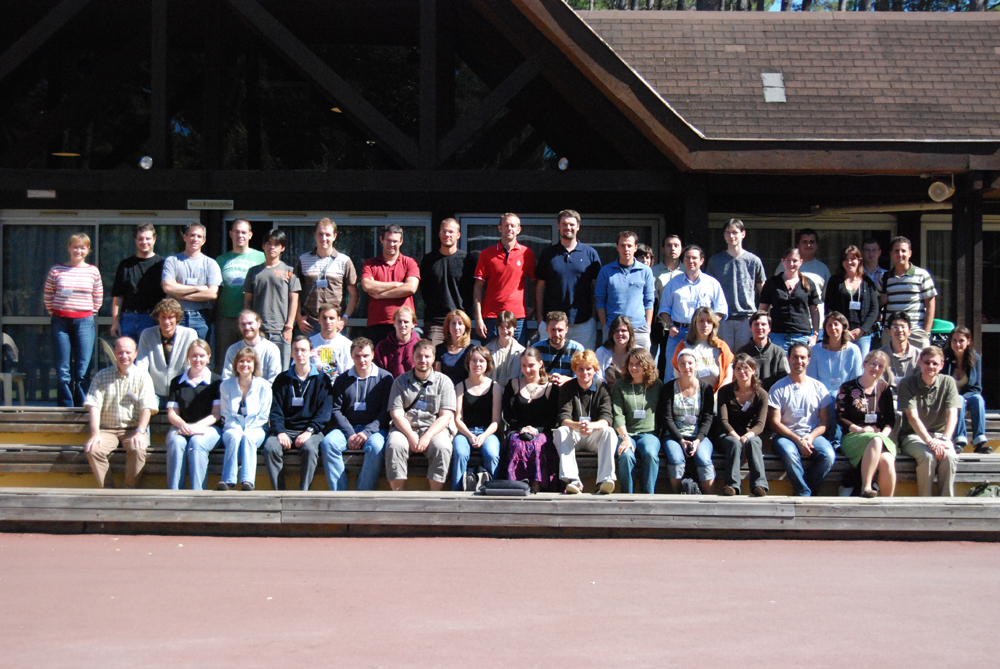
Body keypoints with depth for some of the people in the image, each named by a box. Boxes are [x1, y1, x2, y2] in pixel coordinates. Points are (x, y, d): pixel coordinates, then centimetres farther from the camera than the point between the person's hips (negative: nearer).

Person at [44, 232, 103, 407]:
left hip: (84, 322, 0)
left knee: (82, 370, -3)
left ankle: (82, 409, 4)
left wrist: (89, 315, 8)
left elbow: (98, 299, 13)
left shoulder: (93, 271, 6)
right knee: (63, 370, 0)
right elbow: (47, 296, 11)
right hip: (60, 322, 0)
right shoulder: (57, 270, 3)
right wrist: (55, 314, 7)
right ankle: (66, 408, 7)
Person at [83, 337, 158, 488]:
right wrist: (95, 434, -15)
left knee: (138, 450, -33)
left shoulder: (142, 377, 5)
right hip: (107, 429, 1)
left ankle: (130, 489, -18)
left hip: (133, 429, -1)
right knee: (93, 450, -28)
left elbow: (147, 408, -3)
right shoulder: (101, 376, 9)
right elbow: (94, 406, 0)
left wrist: (140, 432, -20)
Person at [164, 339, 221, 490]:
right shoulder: (177, 382, 16)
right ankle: (174, 492, -37)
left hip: (208, 428, -2)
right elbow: (172, 412, 8)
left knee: (197, 442, -35)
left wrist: (197, 426, -18)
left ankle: (197, 493, -40)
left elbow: (216, 414, 1)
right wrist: (182, 425, -15)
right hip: (181, 427, 2)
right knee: (176, 442, -33)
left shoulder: (216, 382, 9)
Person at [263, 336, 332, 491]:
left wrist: (309, 431, -15)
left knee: (309, 448, -35)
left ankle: (304, 492, -28)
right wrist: (280, 432, -11)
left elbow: (324, 412, 1)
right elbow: (275, 410, 8)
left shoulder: (321, 379, 9)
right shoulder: (282, 379, 15)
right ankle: (280, 492, -25)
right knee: (270, 447, -29)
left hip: (312, 430, -2)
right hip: (286, 430, 2)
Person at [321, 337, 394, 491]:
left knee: (375, 446, -36)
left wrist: (368, 432, -15)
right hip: (347, 428, 2)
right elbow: (336, 410, 5)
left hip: (375, 428, -2)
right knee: (328, 443, -28)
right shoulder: (342, 380, 13)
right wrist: (350, 434, -11)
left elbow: (386, 412, -1)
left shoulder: (385, 378, 6)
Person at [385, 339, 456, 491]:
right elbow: (396, 414, 1)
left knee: (442, 447, -33)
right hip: (405, 428, 1)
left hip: (434, 428, 0)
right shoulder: (401, 381, 12)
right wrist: (411, 437, -17)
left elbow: (446, 416, 0)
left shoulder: (444, 382, 9)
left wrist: (427, 436, -17)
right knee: (394, 445, -32)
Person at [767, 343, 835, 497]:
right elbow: (775, 422, -2)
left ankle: (804, 495, -14)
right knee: (790, 454, -37)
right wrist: (798, 440, -14)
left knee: (828, 455, -29)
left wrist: (811, 437, -11)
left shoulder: (818, 387, 11)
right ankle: (806, 495, -21)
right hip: (786, 436, -2)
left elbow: (825, 421, 9)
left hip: (813, 436, 2)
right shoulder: (778, 388, 4)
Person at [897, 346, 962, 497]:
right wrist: (930, 441, -29)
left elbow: (952, 415, -9)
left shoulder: (948, 382, 2)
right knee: (927, 456, -33)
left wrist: (945, 439, -27)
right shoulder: (907, 384, -5)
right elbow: (912, 417, -15)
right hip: (913, 435, -2)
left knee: (950, 456, -30)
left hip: (939, 434, 2)